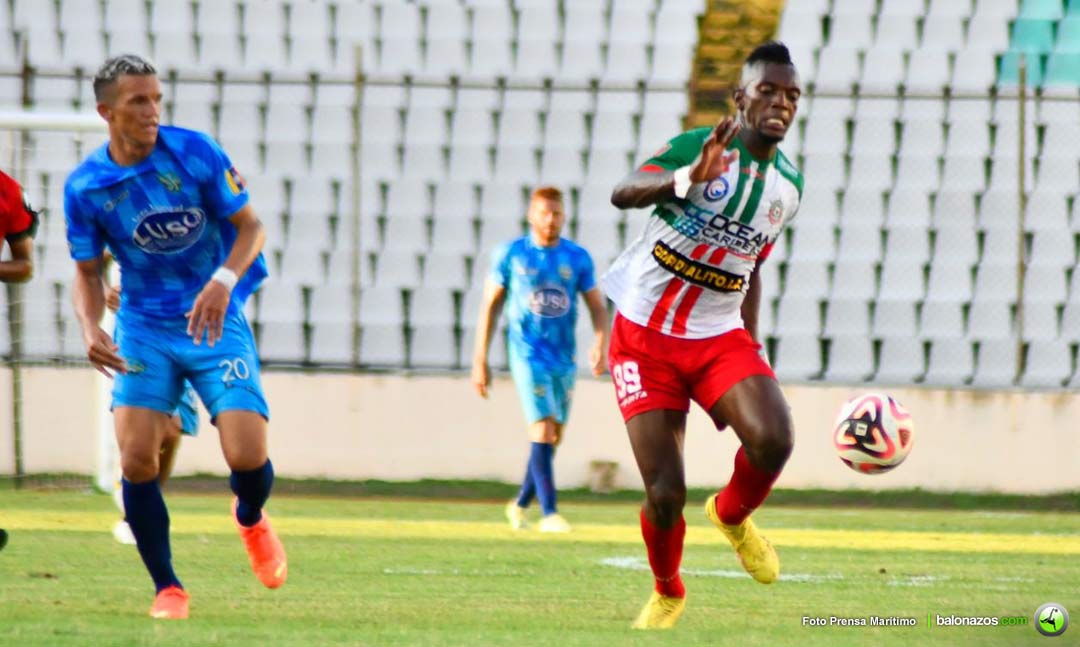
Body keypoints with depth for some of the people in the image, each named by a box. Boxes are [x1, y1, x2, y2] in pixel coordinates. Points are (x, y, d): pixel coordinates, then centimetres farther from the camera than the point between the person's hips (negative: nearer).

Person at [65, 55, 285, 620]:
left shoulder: (194, 152, -11)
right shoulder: (85, 186, -6)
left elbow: (250, 225, -6)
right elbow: (87, 271, 6)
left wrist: (222, 282, -24)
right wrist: (90, 329, -14)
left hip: (215, 320, -1)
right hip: (143, 328, 1)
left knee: (247, 456, -14)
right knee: (136, 456, -15)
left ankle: (251, 519, 25)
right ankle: (167, 588, 4)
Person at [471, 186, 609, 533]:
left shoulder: (577, 258, 6)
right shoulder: (510, 254, -1)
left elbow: (597, 306, 9)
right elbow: (490, 306, 4)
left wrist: (600, 343, -12)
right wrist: (480, 361, 1)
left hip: (564, 358, 4)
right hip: (528, 355, -4)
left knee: (553, 437, 9)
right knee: (542, 431, -15)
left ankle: (520, 504, 27)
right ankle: (548, 513, -16)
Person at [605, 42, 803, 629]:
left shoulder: (788, 187, 6)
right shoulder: (699, 146, -12)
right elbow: (623, 193, -30)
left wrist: (751, 350, 19)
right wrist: (690, 178, -49)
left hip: (719, 337, 4)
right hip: (645, 337, -4)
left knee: (773, 439, -25)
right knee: (665, 492, -9)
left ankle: (733, 515, 9)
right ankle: (667, 595, 22)